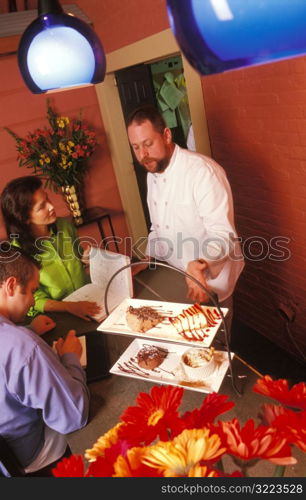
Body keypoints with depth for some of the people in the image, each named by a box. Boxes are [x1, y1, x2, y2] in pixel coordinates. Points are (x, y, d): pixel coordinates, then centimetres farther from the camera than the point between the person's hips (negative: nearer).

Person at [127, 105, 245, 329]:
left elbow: (222, 235, -28)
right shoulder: (152, 174, 3)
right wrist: (148, 260, 4)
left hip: (210, 280, -7)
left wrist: (200, 265, -45)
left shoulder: (203, 171, -23)